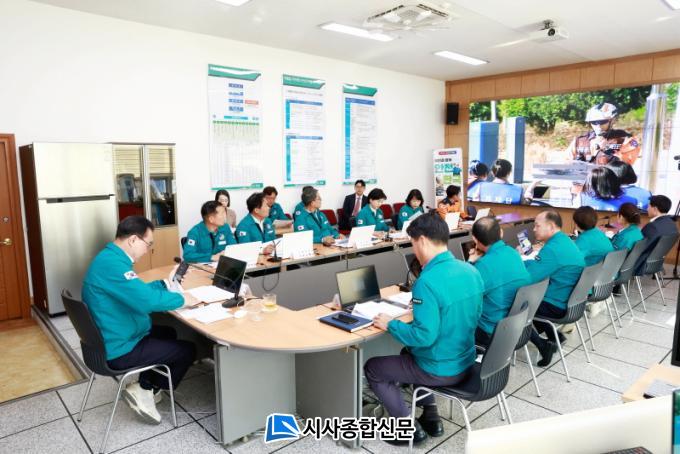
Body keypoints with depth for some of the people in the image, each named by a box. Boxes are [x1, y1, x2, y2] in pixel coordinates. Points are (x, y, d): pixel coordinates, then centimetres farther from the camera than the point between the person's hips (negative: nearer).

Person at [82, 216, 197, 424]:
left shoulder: (111, 258, 6)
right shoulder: (112, 263, -28)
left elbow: (137, 290, 19)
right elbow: (146, 299, -36)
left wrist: (166, 283, 10)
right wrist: (181, 299, -21)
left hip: (112, 339, 11)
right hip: (118, 350, -10)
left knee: (168, 333, 27)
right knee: (188, 349, -1)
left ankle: (145, 385, 22)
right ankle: (144, 391, 8)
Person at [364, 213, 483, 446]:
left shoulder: (427, 281, -29)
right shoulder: (471, 270, -3)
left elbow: (424, 336, -29)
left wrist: (390, 324, -14)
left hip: (440, 370, -8)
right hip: (465, 362, 8)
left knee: (372, 368, 11)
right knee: (410, 352, 33)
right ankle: (431, 415, 30)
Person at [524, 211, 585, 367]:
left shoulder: (553, 249, -26)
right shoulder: (563, 241, 7)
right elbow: (537, 264, 15)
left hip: (558, 306, -10)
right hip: (572, 301, 10)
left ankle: (542, 345, 2)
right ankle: (552, 336, 25)